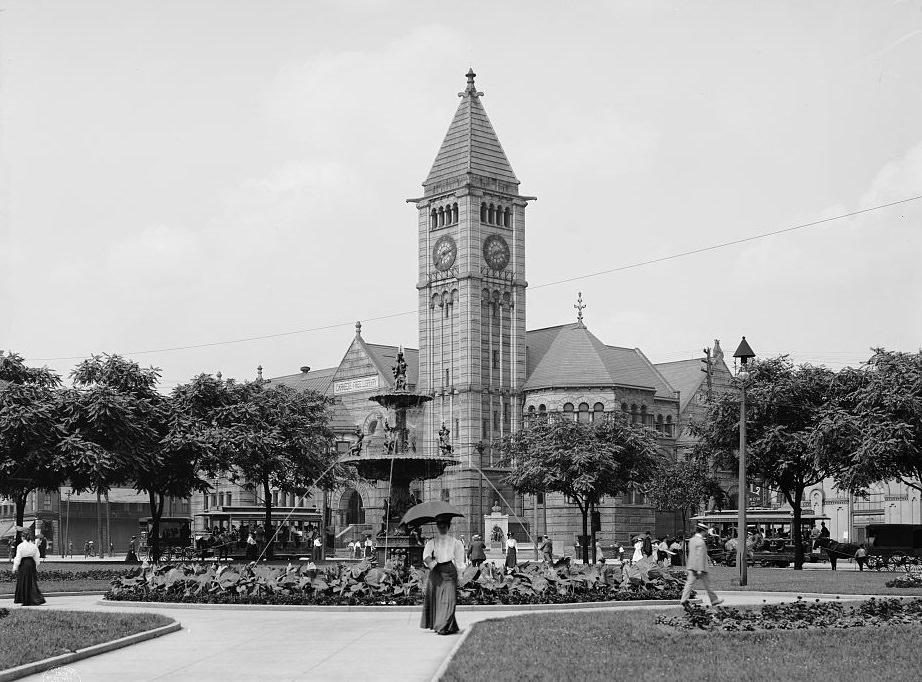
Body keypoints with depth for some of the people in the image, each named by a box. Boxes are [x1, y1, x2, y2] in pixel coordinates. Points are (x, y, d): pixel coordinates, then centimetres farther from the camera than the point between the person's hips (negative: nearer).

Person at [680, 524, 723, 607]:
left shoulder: (692, 540, 10)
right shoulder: (700, 542, -18)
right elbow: (700, 556, -21)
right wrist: (700, 570, -22)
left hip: (692, 567, 8)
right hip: (700, 566, -8)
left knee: (690, 583, 4)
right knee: (707, 584, 5)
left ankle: (683, 600, -4)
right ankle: (714, 600, 16)